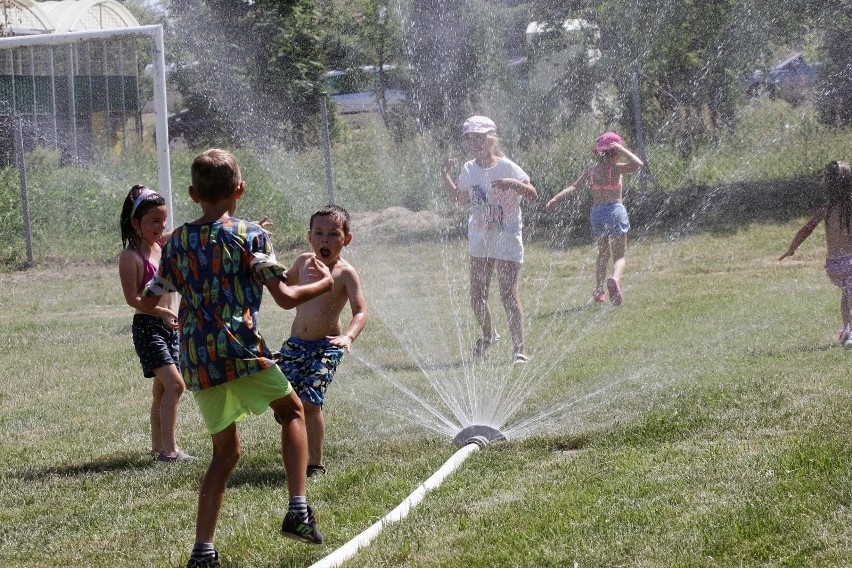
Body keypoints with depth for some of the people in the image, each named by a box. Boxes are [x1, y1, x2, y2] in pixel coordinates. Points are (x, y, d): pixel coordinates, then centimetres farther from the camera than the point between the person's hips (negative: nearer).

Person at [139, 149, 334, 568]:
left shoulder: (177, 241, 10)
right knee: (292, 411, 21)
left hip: (197, 361, 4)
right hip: (242, 352, -4)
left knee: (225, 452, 17)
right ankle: (298, 510, 7)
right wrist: (324, 283, 11)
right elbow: (286, 298, -7)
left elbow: (147, 303, 14)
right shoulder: (250, 236, -4)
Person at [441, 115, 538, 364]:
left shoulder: (507, 167, -11)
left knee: (509, 294, -10)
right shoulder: (468, 170, 5)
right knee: (477, 294, 9)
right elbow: (458, 196, 21)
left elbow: (533, 195, -15)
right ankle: (487, 334, 34)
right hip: (480, 239, 6)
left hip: (507, 238, -6)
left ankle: (519, 348, -5)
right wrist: (444, 175, 7)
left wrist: (513, 183, -32)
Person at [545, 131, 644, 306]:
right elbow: (637, 164, -20)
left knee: (603, 253, 21)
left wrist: (555, 199, 0)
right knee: (619, 255, -2)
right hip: (615, 210, -5)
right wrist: (621, 149, -11)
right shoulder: (615, 168, -7)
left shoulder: (591, 171, 8)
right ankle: (615, 279, -32)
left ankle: (598, 291, 16)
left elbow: (573, 186, 3)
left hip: (597, 212, 5)